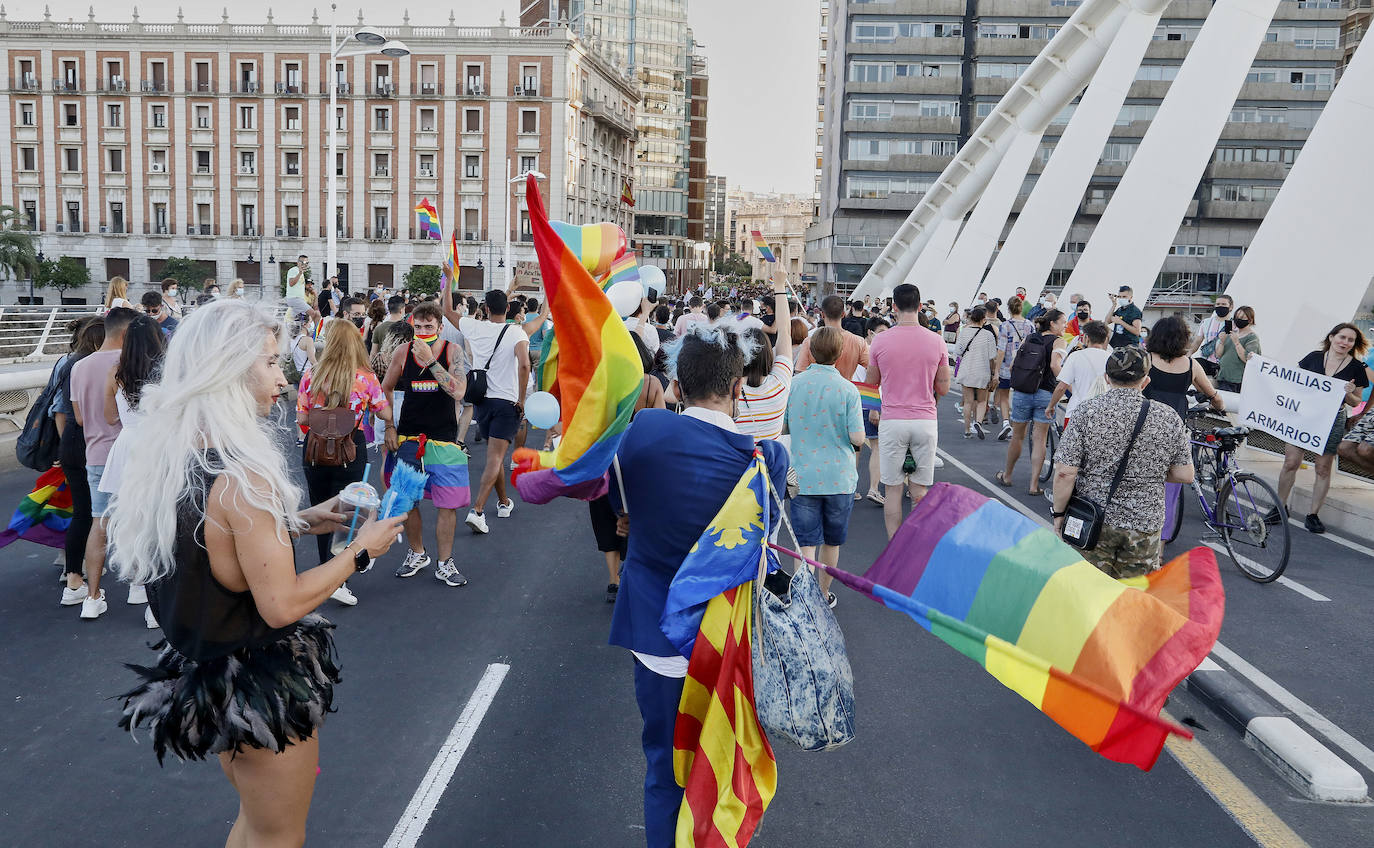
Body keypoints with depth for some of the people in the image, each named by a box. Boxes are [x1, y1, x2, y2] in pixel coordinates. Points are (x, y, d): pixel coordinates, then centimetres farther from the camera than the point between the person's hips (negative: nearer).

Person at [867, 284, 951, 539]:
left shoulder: (881, 340, -6)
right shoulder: (937, 342, -2)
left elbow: (871, 382, 6)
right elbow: (943, 389, 4)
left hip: (892, 421, -1)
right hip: (925, 421, 1)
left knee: (892, 489, 7)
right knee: (920, 490, 10)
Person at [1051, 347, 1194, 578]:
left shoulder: (1087, 411, -9)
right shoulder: (1168, 418, -3)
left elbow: (1065, 474, -12)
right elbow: (1185, 476, 1)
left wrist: (1058, 514, -1)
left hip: (1092, 523, -2)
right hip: (1145, 525, 2)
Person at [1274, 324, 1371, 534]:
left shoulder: (1357, 368, 2)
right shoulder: (1314, 357, 3)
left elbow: (1356, 403, 7)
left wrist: (1348, 393, -16)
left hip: (1332, 422, 0)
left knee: (1323, 468, 4)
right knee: (1290, 463, -3)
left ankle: (1313, 515, 14)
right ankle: (1280, 507, 11)